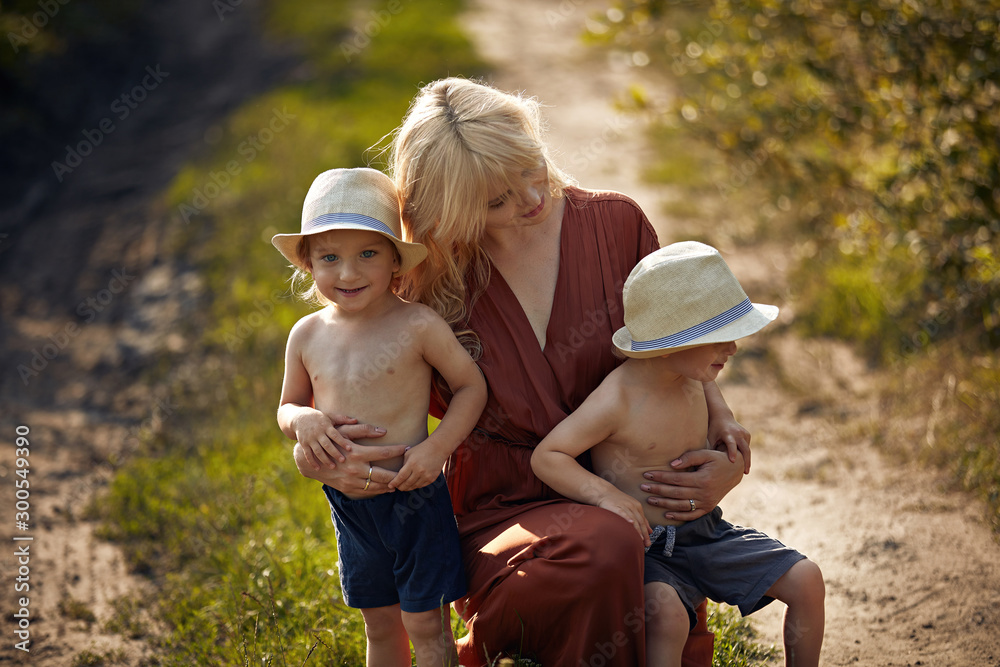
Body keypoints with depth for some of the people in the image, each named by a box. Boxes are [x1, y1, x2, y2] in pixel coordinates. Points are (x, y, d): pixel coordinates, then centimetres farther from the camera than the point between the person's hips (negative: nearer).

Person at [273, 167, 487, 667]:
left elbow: (471, 385, -6)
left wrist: (436, 447, -18)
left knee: (425, 625, 3)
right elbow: (288, 407, 12)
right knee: (380, 625, 18)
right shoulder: (307, 335, 0)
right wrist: (303, 420, -12)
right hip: (349, 506, 4)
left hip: (413, 499, -4)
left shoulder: (417, 325, -13)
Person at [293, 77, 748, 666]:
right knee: (605, 548, -36)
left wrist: (723, 426, -8)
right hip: (501, 518, -2)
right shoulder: (433, 281, -2)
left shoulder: (614, 222, 1)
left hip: (619, 500, 3)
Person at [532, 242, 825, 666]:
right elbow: (546, 456, -20)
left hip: (706, 533, 7)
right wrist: (604, 493, -32)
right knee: (665, 611, -37)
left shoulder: (692, 383, 4)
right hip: (647, 547, -7)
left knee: (805, 580, -2)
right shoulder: (618, 400, -19)